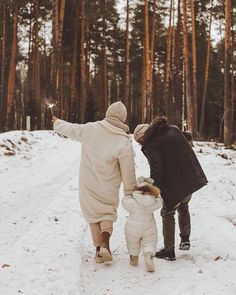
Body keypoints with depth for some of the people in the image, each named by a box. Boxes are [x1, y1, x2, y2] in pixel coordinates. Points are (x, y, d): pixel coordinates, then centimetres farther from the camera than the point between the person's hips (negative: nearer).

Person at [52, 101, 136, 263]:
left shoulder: (90, 129, -10)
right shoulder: (124, 142, -15)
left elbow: (70, 129, 9)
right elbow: (128, 172, -11)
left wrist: (58, 123, 30)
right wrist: (130, 193, 1)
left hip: (87, 186, 2)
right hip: (108, 189, -1)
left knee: (93, 215, 16)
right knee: (108, 213, 15)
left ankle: (98, 249, 17)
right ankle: (105, 244, -9)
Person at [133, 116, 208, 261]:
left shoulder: (151, 145, -11)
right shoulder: (174, 129, 10)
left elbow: (156, 169, -20)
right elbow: (188, 148, 15)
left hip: (174, 184, -7)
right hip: (192, 178, 7)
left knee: (168, 214, 11)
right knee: (183, 207, 30)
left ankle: (169, 251, 16)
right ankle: (185, 239, 33)